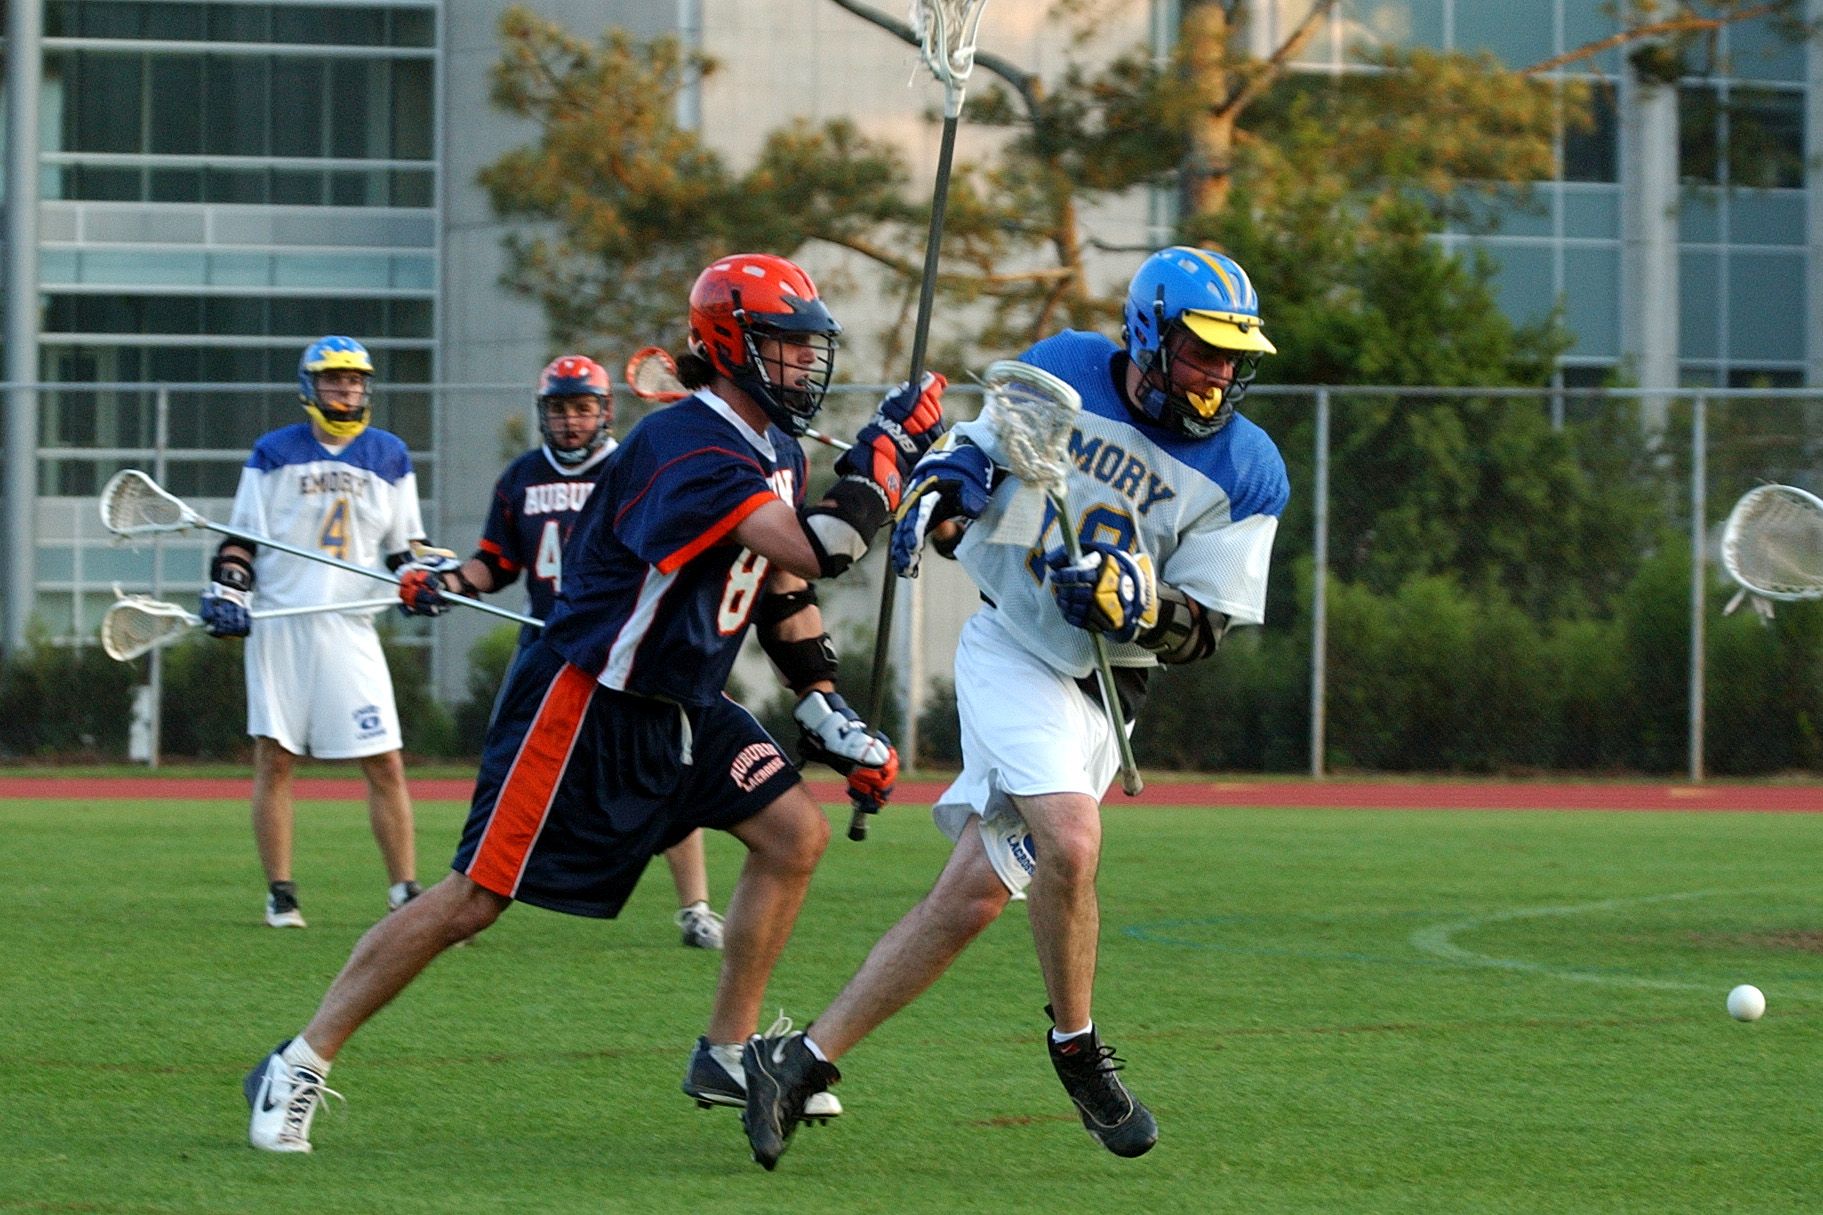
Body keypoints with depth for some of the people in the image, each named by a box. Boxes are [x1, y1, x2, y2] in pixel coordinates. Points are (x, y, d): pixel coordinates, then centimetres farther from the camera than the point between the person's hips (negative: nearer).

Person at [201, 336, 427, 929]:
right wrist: (225, 591, -6)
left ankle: (405, 891, 1)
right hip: (279, 624, -1)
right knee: (274, 761, -1)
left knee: (386, 765, -4)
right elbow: (241, 539, 8)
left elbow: (404, 544, 18)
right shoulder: (274, 454, 6)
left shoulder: (389, 456, 13)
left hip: (349, 628, 1)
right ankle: (279, 894, 6)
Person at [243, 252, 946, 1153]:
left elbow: (783, 584, 20)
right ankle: (299, 1068, -1)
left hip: (682, 707, 9)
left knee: (795, 835, -2)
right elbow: (813, 552, -34)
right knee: (478, 894, -9)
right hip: (584, 702, -9)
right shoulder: (687, 449, -23)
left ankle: (727, 1056, 8)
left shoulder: (777, 453, 8)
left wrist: (826, 711, 14)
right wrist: (888, 450, -25)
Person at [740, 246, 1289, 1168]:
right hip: (1010, 651, -2)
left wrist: (1139, 605, -25)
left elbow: (1201, 635, -4)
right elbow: (976, 448, 14)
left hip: (1101, 693, 2)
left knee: (971, 899, -3)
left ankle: (802, 1061, 5)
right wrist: (937, 496, -8)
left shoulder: (1245, 472, -6)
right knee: (1069, 843, -26)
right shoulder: (1062, 370, -4)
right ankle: (1076, 1048, -2)